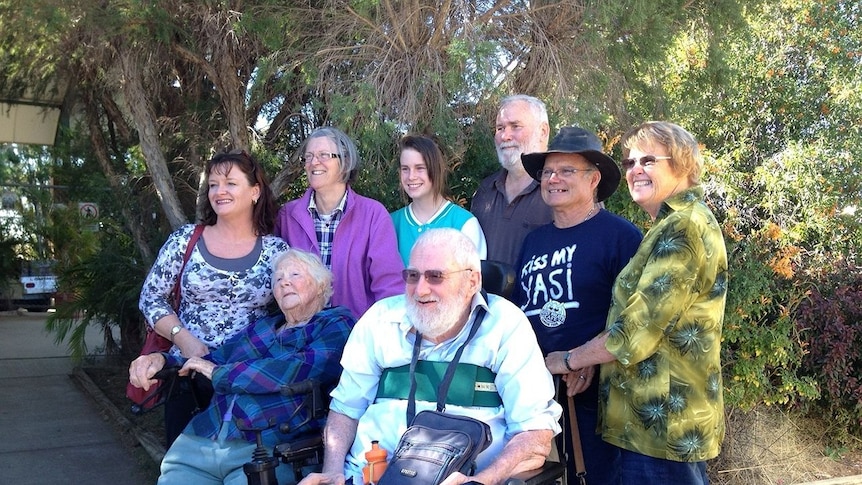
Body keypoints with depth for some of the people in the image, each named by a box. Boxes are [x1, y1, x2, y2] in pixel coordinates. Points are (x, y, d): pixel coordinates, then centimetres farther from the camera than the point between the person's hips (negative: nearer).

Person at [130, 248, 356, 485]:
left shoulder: (337, 325, 4)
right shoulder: (261, 328, 21)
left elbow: (300, 369, -12)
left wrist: (218, 372, -3)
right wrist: (161, 361, 3)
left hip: (268, 450, -5)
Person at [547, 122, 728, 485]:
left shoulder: (683, 228, -17)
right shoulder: (671, 227, 17)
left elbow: (636, 331, -21)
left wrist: (569, 359, -8)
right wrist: (587, 357, 8)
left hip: (663, 420, -10)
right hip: (662, 416, 10)